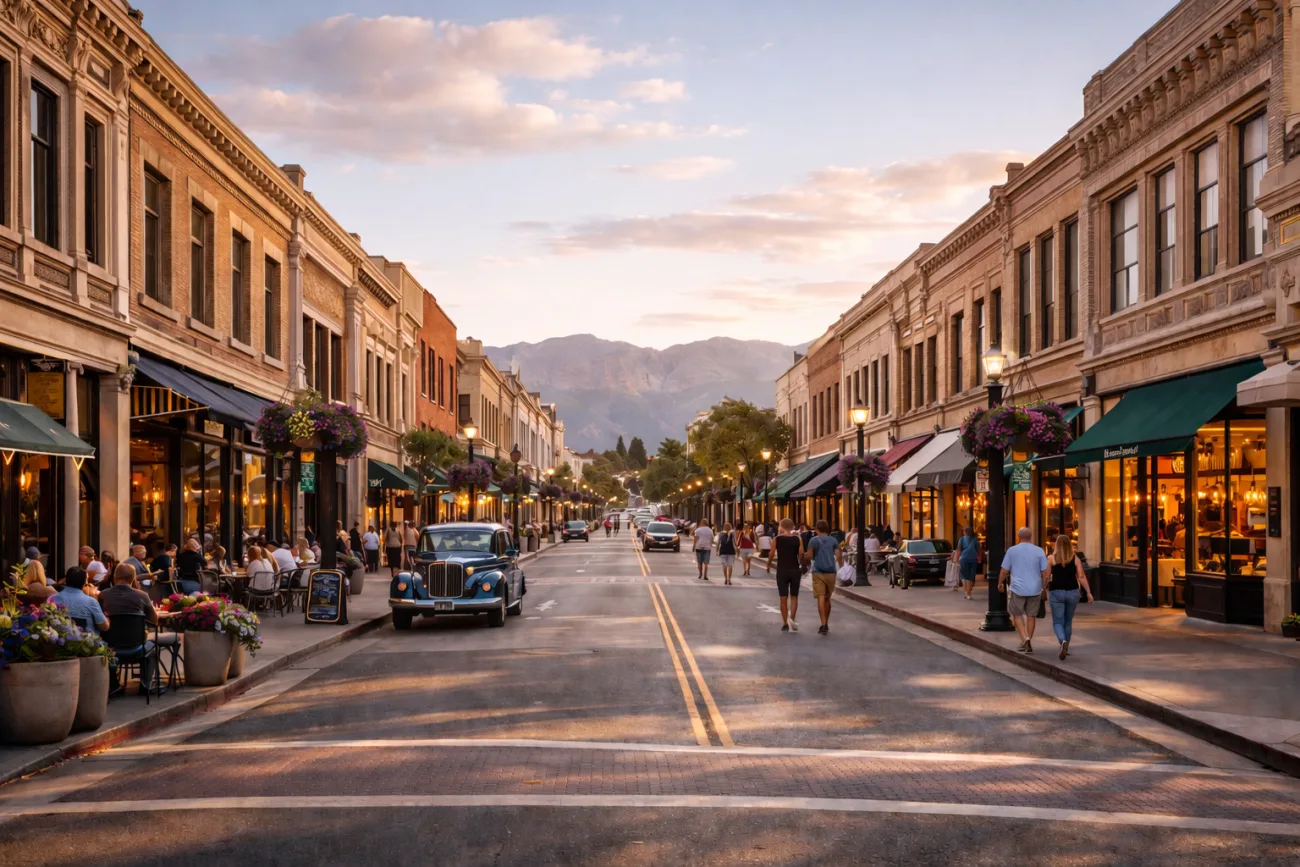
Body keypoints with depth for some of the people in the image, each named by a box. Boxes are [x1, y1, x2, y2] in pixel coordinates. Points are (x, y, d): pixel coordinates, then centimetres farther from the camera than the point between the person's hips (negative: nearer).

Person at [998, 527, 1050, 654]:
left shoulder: (1012, 550, -5)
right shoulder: (1039, 551, -2)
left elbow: (1004, 570, -1)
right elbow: (1045, 573, -3)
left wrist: (1000, 583, 16)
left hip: (1018, 589, -2)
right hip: (1035, 589, 2)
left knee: (1017, 615, 13)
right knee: (1031, 616, 15)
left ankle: (1025, 638, -7)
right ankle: (1028, 643, 19)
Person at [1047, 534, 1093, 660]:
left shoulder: (1052, 558, -4)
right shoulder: (1075, 558, 1)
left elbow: (1046, 576, -1)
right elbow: (1081, 576, -6)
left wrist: (1046, 590, 17)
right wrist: (1088, 592, -3)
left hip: (1056, 592, -2)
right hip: (1072, 592, 2)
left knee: (1058, 622, 1)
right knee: (1068, 621, 18)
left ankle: (1063, 642, -27)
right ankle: (1065, 648, 25)